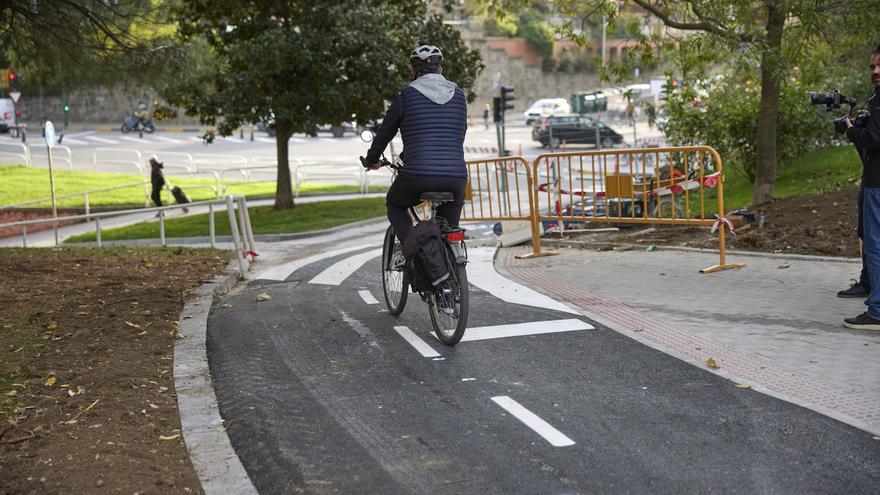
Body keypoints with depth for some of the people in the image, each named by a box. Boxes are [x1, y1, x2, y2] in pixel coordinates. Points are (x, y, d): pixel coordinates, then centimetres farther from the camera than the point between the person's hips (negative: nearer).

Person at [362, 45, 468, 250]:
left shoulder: (405, 96, 3)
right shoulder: (458, 95, 12)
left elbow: (385, 133, 12)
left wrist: (371, 160, 32)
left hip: (418, 177, -3)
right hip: (456, 176, 3)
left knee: (395, 204, 27)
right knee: (450, 227, 23)